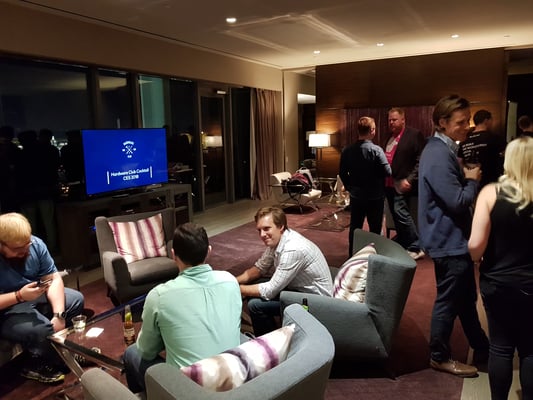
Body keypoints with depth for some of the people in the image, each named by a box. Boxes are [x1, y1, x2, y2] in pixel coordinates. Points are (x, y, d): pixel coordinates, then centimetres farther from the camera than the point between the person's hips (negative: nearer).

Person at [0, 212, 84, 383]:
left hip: (35, 295, 6)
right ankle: (37, 365, 3)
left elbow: (53, 278, -12)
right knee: (42, 330, -28)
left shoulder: (35, 244, -13)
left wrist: (58, 315, -24)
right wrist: (19, 296, -35)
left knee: (76, 299, -5)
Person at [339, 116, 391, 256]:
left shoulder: (347, 150, -3)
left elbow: (342, 172, 4)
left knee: (355, 227, 15)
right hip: (375, 196, -4)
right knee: (375, 229, 10)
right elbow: (387, 172, -19)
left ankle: (352, 256, 24)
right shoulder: (376, 150, -17)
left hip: (356, 195, 4)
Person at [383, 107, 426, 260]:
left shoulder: (414, 134, -7)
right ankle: (401, 244, 26)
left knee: (401, 212, -13)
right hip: (388, 183, 8)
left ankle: (416, 247, -1)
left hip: (401, 183, -8)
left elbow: (421, 160, -13)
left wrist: (410, 180, -20)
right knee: (396, 214, 13)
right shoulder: (390, 137, 16)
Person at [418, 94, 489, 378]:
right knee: (449, 301, 4)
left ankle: (481, 349, 37)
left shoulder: (443, 149, 11)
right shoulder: (439, 155, -23)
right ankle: (439, 357, 22)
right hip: (448, 240, -10)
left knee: (466, 298, 21)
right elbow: (458, 201, -26)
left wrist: (467, 178, 2)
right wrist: (473, 181, -9)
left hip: (454, 237, 10)